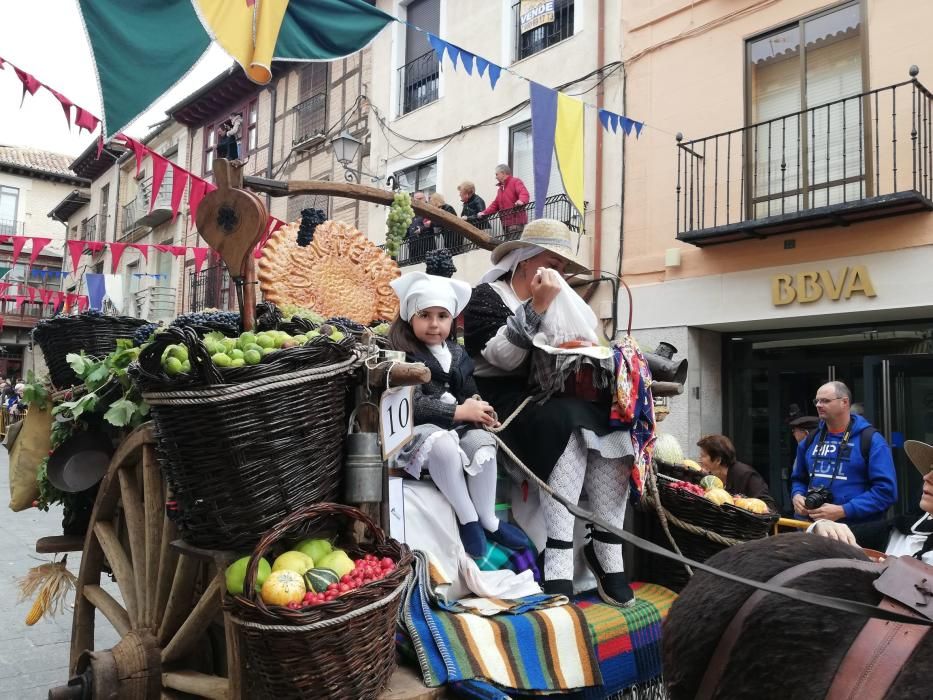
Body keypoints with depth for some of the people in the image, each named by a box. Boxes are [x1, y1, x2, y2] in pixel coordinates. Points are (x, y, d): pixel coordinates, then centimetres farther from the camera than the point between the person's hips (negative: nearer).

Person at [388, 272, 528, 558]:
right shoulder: (402, 355, -9)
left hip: (456, 425, 6)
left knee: (483, 441, -23)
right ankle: (468, 518, -17)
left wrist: (476, 407, -7)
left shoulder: (457, 353, 13)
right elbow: (412, 404, -19)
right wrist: (460, 411, -20)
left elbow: (469, 392, 19)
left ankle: (488, 519, -8)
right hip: (417, 428, -6)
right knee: (444, 445, -36)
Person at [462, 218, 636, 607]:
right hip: (506, 404, -6)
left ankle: (607, 554, -16)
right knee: (573, 427, -33)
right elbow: (504, 357, -16)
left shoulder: (556, 302, 21)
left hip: (553, 402, 7)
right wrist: (537, 308, -20)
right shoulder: (488, 296, 1)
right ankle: (558, 565, -32)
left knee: (614, 428, -20)